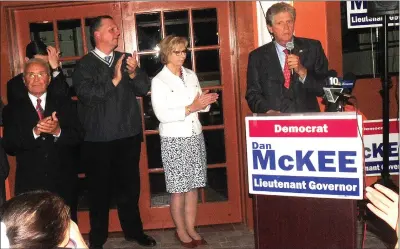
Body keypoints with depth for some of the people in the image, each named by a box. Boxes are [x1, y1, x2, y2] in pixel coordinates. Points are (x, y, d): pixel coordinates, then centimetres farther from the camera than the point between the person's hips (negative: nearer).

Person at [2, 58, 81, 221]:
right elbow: (9, 146, -5)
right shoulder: (13, 110, 4)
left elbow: (77, 137, -3)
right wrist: (34, 132, -21)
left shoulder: (65, 104, 6)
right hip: (29, 184, 0)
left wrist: (58, 131, -23)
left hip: (63, 181, 1)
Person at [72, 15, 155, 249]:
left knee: (130, 186, 15)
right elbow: (87, 95, -18)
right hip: (98, 140, -3)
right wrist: (114, 80, -23)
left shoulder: (127, 59, 7)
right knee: (100, 190, 7)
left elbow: (144, 89, 1)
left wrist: (134, 73, -18)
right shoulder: (85, 64, -5)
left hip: (129, 136, 3)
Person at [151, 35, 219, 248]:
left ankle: (191, 228, 22)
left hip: (195, 136, 5)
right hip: (174, 140, -5)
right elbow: (162, 114, -18)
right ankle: (180, 230, 19)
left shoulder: (191, 75, 9)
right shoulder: (159, 81, -8)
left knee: (193, 186, 10)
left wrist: (206, 102, -10)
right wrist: (191, 108, -21)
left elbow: (199, 105, 13)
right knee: (178, 189, 3)